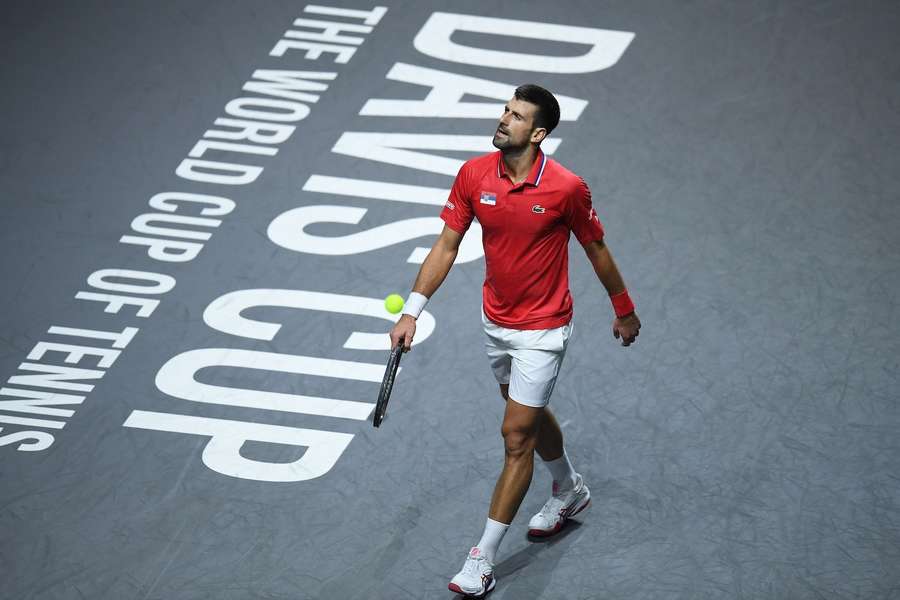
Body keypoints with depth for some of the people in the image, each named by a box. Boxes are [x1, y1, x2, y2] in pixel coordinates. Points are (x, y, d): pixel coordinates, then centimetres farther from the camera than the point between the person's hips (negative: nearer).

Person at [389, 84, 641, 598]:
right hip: (496, 321, 6)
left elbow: (597, 250, -6)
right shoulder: (474, 175, -10)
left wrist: (624, 311, 6)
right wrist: (412, 310, -9)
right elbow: (446, 246, -3)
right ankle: (570, 490, 53)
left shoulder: (567, 188, -22)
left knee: (517, 436, -6)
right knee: (532, 415, 25)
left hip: (542, 331, -6)